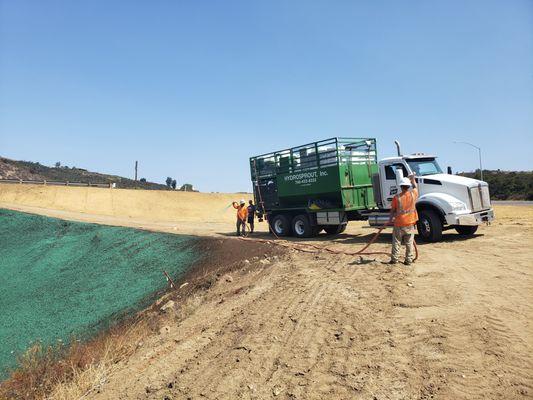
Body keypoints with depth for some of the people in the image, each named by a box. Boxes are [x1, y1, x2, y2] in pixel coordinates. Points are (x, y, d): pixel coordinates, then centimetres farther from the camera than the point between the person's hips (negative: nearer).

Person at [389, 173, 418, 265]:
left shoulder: (397, 197, -11)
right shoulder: (413, 194, -5)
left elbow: (393, 210, -4)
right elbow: (415, 187, 18)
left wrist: (390, 219, 11)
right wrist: (412, 179, 33)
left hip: (399, 224, -2)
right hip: (410, 223, 2)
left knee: (396, 242, 8)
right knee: (409, 243, 9)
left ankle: (394, 259, 12)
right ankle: (408, 260, 12)